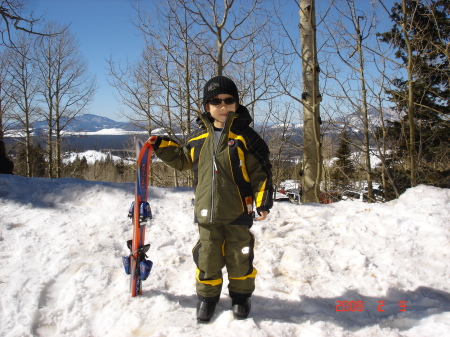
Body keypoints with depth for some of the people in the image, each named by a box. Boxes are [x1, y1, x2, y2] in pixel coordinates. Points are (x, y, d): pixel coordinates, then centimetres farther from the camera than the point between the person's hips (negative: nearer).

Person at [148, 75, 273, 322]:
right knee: (207, 257, 14)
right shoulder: (198, 137, 4)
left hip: (238, 213, -3)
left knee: (239, 258, 12)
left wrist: (263, 201, -13)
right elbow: (183, 160, 22)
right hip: (206, 212, 3)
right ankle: (207, 296, 35)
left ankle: (241, 295, 35)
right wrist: (162, 146, 12)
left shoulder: (246, 136, -8)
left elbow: (261, 172, -7)